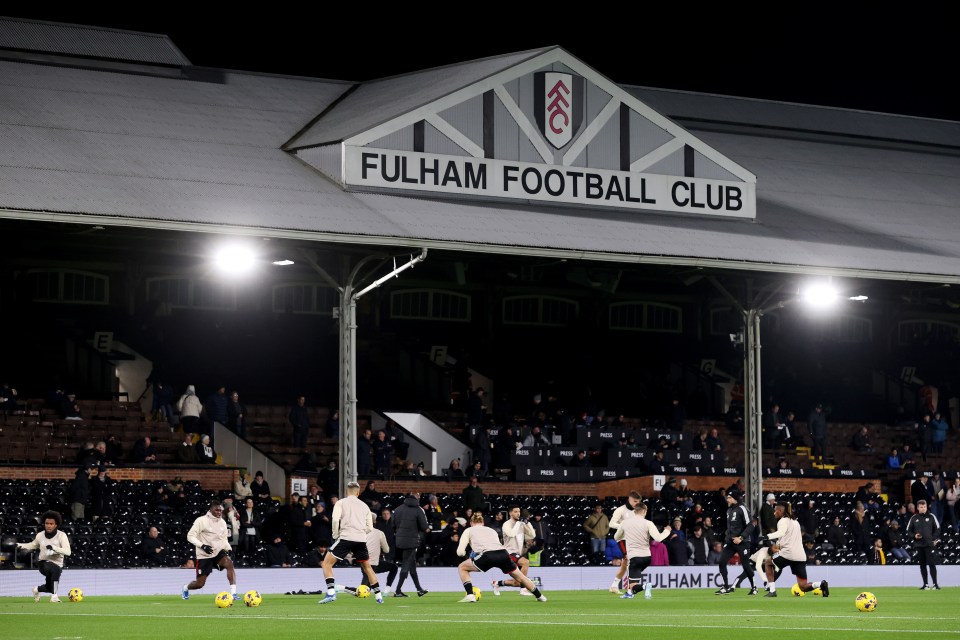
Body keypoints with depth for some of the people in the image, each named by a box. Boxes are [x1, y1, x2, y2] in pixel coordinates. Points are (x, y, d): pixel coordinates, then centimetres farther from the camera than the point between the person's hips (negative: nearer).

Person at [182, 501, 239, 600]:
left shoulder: (222, 522, 8)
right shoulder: (202, 521, -11)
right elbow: (190, 536, -14)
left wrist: (229, 549, 2)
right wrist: (202, 546, -26)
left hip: (219, 552, 4)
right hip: (204, 555, -4)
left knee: (229, 564, -29)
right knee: (200, 584, -1)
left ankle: (233, 593, -31)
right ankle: (186, 588, 35)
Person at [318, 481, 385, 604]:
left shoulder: (341, 503, 7)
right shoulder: (364, 506, 18)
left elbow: (335, 520, -9)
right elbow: (370, 528, 16)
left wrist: (335, 536, 3)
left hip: (346, 537, -4)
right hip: (361, 540, 4)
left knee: (327, 563, 3)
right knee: (367, 567, 21)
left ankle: (331, 593, -14)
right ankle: (378, 596, 19)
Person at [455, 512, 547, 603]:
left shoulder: (469, 530, 22)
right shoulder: (491, 530, 34)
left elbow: (460, 552, 12)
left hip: (487, 555, -4)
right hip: (503, 553, 4)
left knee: (462, 568, 18)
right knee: (519, 576, 27)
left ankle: (470, 595, 4)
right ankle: (539, 596, 35)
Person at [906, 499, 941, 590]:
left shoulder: (931, 517, 5)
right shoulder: (914, 518, 9)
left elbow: (937, 530, 6)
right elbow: (908, 532, 12)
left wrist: (934, 540, -6)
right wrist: (914, 536, -8)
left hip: (930, 544, -2)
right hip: (919, 545, 2)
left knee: (932, 564, -8)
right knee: (922, 565, 4)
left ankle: (935, 584, -7)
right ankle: (925, 585, 9)